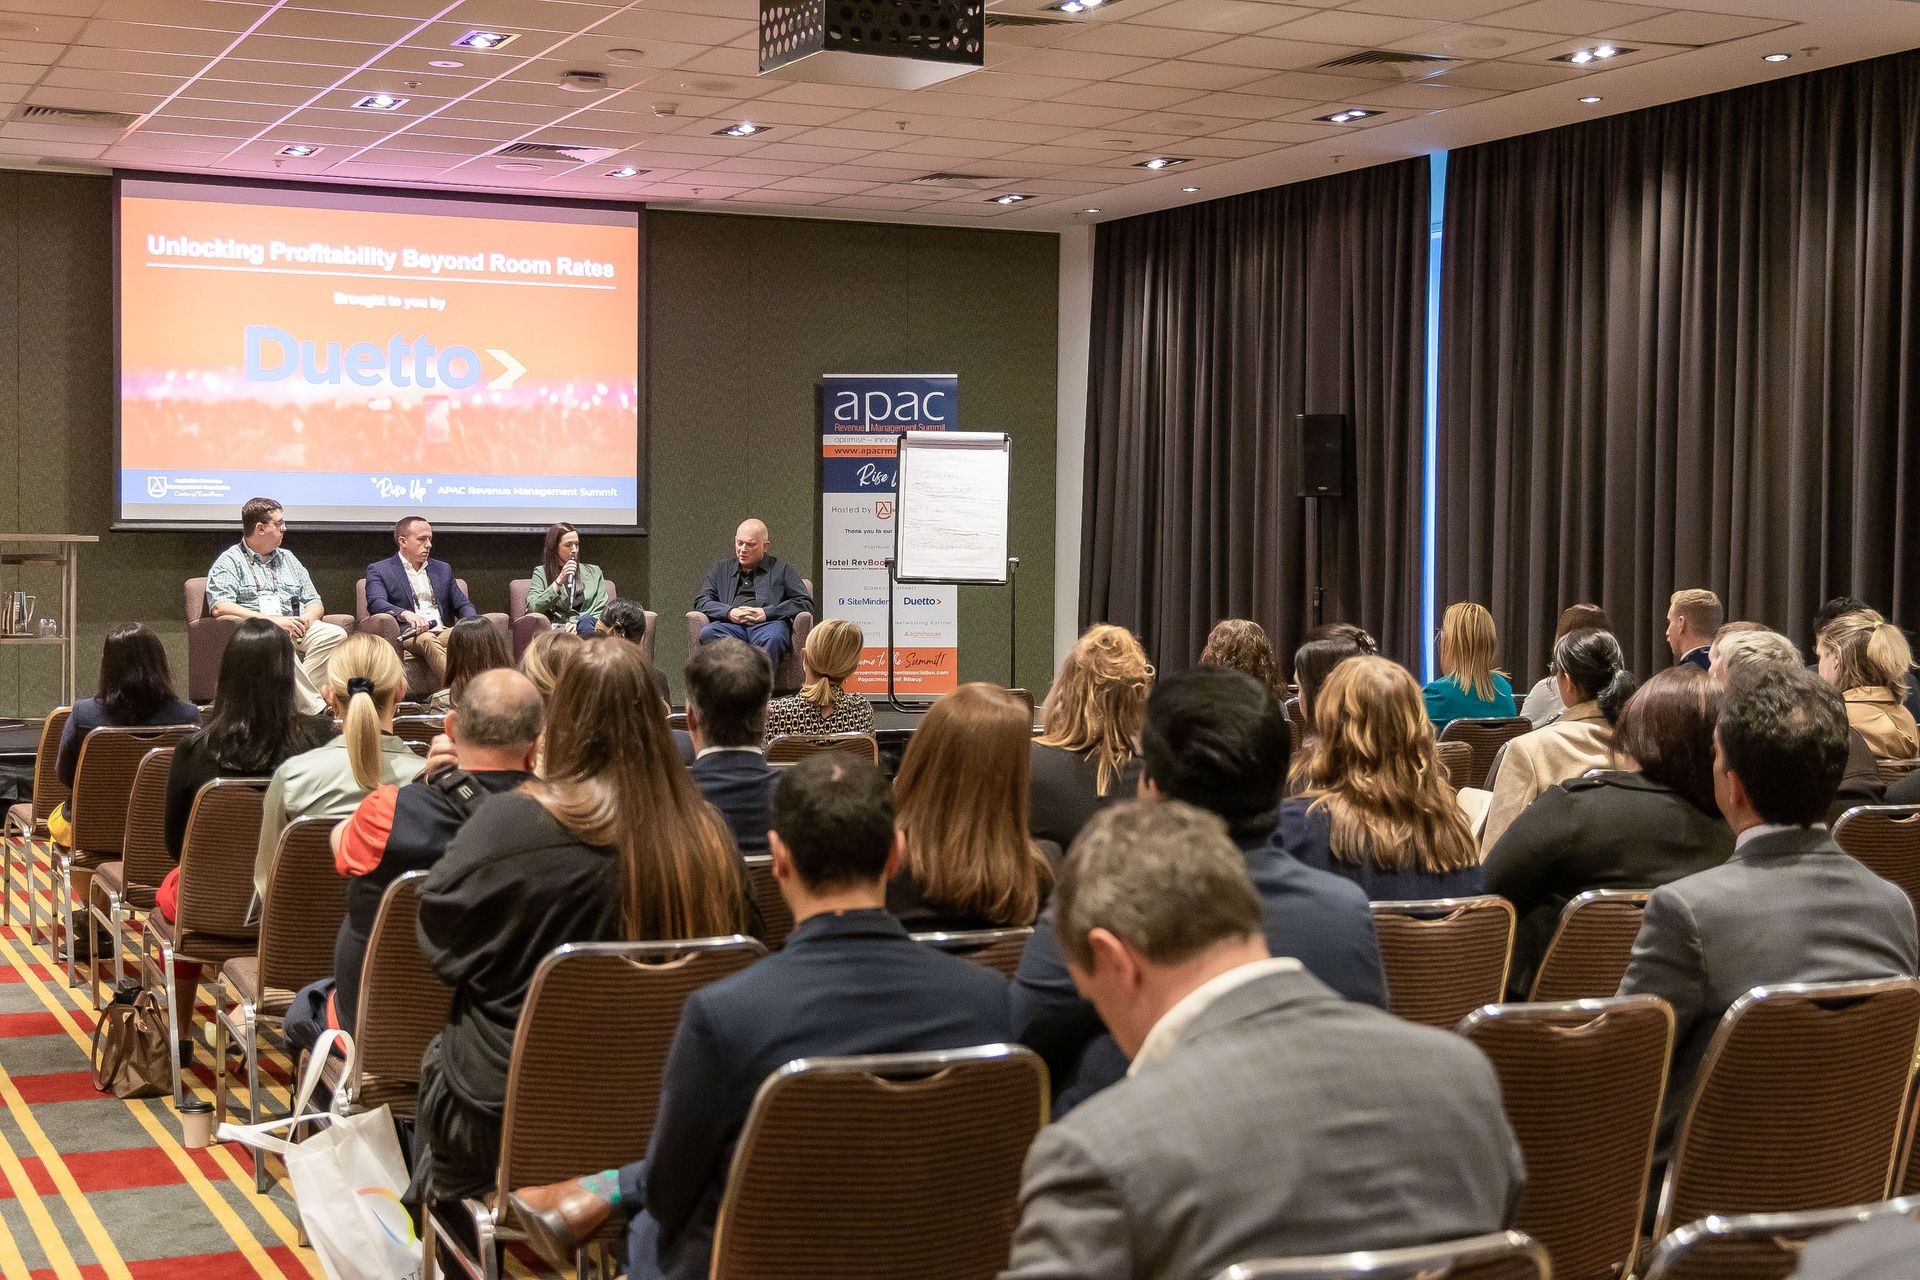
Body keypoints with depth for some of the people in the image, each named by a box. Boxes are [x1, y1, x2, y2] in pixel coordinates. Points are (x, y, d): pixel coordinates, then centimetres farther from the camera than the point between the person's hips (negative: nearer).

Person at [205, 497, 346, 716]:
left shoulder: (288, 559, 26)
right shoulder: (230, 562, 6)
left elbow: (314, 602, 24)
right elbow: (220, 607, -10)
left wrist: (307, 618, -2)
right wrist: (271, 620, -17)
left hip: (295, 630, 5)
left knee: (335, 635, -24)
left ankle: (299, 696, -33)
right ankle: (315, 709, -38)